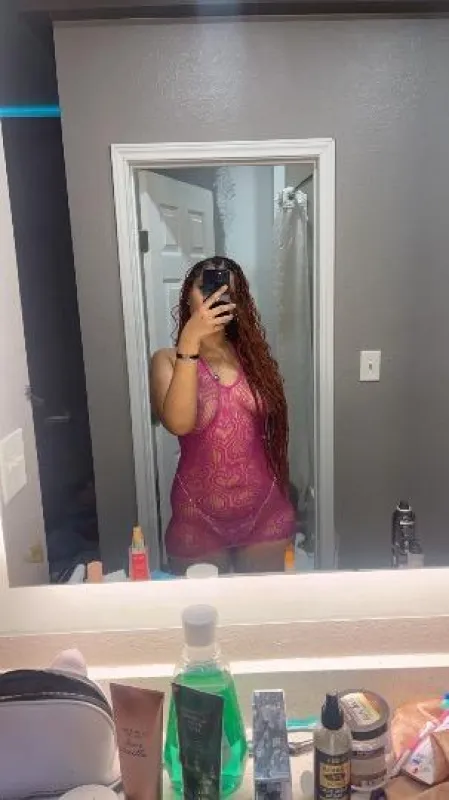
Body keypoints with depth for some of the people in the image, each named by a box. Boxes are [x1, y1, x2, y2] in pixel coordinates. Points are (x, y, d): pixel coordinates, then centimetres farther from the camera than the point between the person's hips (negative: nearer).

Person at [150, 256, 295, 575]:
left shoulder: (251, 354, 2)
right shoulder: (168, 360, -6)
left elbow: (273, 430, 6)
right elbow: (179, 423, -25)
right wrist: (190, 339, -28)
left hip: (264, 508, 3)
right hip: (200, 515, -2)